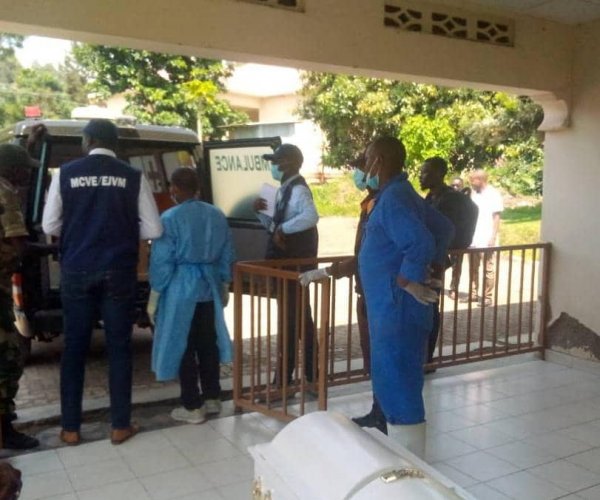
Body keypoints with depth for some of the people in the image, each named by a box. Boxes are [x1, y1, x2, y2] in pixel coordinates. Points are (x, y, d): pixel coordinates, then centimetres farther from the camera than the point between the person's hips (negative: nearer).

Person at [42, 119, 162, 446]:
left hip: (76, 271, 1)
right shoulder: (133, 177, -2)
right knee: (119, 348, 9)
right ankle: (120, 426, 16)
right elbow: (153, 229, -3)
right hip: (118, 273, -1)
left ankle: (70, 428, 19)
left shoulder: (66, 173, 0)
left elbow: (50, 226, 3)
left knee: (74, 348, 12)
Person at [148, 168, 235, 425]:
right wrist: (224, 287, 20)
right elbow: (227, 255, 9)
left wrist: (154, 297, -3)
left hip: (181, 289, -5)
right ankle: (212, 398, 24)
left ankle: (192, 407, 10)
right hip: (209, 287, 6)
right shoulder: (217, 215, 5)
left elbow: (162, 261, -12)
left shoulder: (170, 218, -12)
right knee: (208, 343, 15)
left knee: (183, 347, 4)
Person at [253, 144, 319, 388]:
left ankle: (284, 381, 7)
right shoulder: (285, 190, 14)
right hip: (287, 262, 10)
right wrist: (261, 212, 4)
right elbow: (275, 226, 19)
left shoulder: (298, 190, -17)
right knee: (298, 317, 17)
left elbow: (311, 217, -37)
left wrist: (283, 228, -28)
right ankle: (311, 374, 29)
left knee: (290, 319, -3)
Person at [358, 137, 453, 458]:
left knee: (398, 387, -3)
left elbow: (421, 242, -32)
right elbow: (444, 227, 23)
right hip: (391, 308, 11)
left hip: (397, 309, -11)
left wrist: (407, 280, -20)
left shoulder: (392, 199, -18)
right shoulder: (401, 194, 14)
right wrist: (437, 264, 22)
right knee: (393, 382, 20)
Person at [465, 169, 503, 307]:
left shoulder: (493, 194, -8)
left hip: (486, 240, -7)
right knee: (473, 268, 12)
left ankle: (487, 297, 9)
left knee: (488, 269, 3)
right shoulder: (473, 193, 11)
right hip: (473, 239, 7)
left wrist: (493, 237, -16)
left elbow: (496, 217, -11)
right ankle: (473, 294, 22)